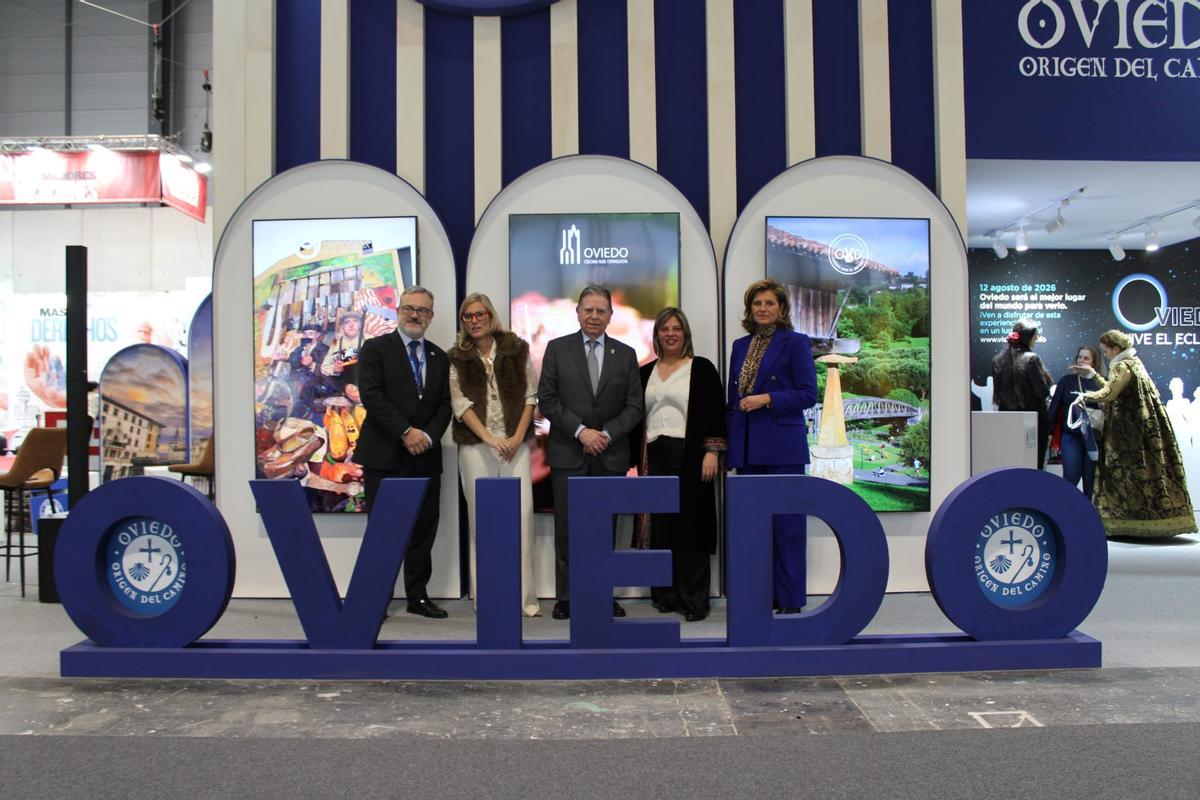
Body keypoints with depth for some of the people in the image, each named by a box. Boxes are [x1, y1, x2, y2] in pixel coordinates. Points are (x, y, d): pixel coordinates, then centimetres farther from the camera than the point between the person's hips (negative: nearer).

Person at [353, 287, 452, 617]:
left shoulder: (439, 357, 15)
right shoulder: (375, 348, 1)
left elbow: (445, 405, 9)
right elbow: (371, 396, -11)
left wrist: (428, 436, -9)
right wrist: (406, 432, -17)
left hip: (425, 456, 4)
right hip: (384, 456, -4)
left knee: (424, 528, 7)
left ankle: (418, 596, 17)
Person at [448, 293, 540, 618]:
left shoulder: (516, 349, 9)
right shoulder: (457, 358, 9)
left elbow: (530, 395, 6)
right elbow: (460, 403, -1)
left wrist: (518, 437, -6)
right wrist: (490, 438, -12)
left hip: (515, 443, 0)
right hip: (476, 445, 0)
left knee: (521, 514, -7)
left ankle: (523, 596, -2)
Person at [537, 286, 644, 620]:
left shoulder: (625, 354, 9)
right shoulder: (557, 349, 5)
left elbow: (634, 405, 5)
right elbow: (547, 399, -1)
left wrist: (607, 433, -10)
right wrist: (580, 431, -11)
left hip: (611, 455, 1)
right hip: (568, 454, -1)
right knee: (567, 530, 2)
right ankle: (566, 597, 10)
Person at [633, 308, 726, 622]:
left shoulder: (702, 368, 2)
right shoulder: (646, 372, 14)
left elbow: (716, 412, -3)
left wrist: (712, 452, -13)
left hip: (690, 457, -4)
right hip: (654, 458, 4)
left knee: (691, 525, -2)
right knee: (660, 527, 5)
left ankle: (694, 599, 4)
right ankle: (665, 595, 14)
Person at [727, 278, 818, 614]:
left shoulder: (795, 343, -2)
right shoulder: (740, 346, 15)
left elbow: (808, 394, -7)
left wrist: (767, 399, -17)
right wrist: (729, 444, 13)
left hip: (782, 445, -6)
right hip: (747, 448, 6)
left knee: (786, 523, -2)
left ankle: (790, 599, 5)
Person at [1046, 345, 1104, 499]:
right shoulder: (1066, 381, 3)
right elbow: (1054, 407, 4)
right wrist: (1050, 431, -1)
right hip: (1071, 437, 0)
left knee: (1091, 480, 8)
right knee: (1070, 479, -2)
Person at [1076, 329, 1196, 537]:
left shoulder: (1124, 366, -13)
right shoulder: (1133, 363, 16)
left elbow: (1108, 394, -21)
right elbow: (1113, 390, 22)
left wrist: (1086, 396, -8)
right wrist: (1093, 374, 23)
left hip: (1130, 431, -9)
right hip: (1137, 428, 9)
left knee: (1130, 472, -5)